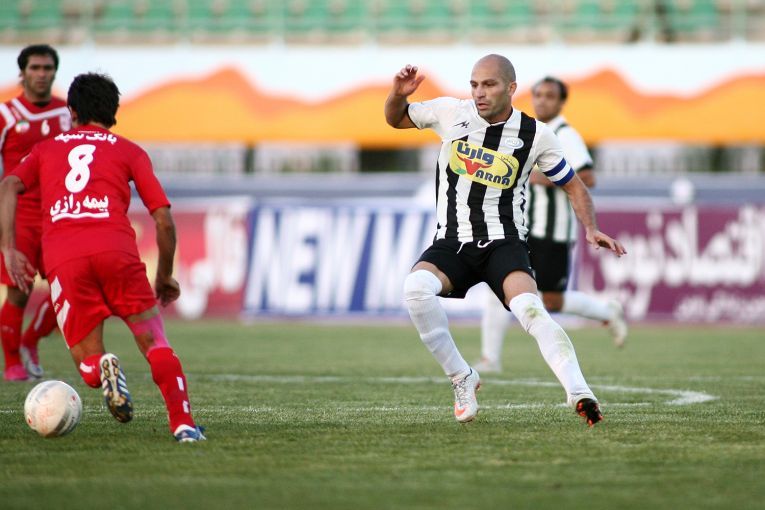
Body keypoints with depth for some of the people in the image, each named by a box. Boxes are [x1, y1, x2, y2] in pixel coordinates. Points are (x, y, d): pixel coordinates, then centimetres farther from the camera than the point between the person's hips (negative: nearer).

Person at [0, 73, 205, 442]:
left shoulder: (46, 149, 28)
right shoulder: (128, 151, 22)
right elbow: (164, 219, 13)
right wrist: (165, 277, 25)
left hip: (62, 260, 1)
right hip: (116, 251, -1)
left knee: (88, 366, 11)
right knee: (155, 345, 11)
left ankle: (102, 369, -24)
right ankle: (183, 424, -9)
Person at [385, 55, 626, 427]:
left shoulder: (535, 135, -1)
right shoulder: (450, 113, 2)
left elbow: (574, 187, 12)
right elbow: (395, 119, 19)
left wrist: (591, 229, -5)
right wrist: (399, 94, -4)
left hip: (503, 243, -2)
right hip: (451, 243, 2)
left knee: (529, 307, -32)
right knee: (416, 287, -31)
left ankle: (579, 394, -39)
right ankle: (461, 379, -14)